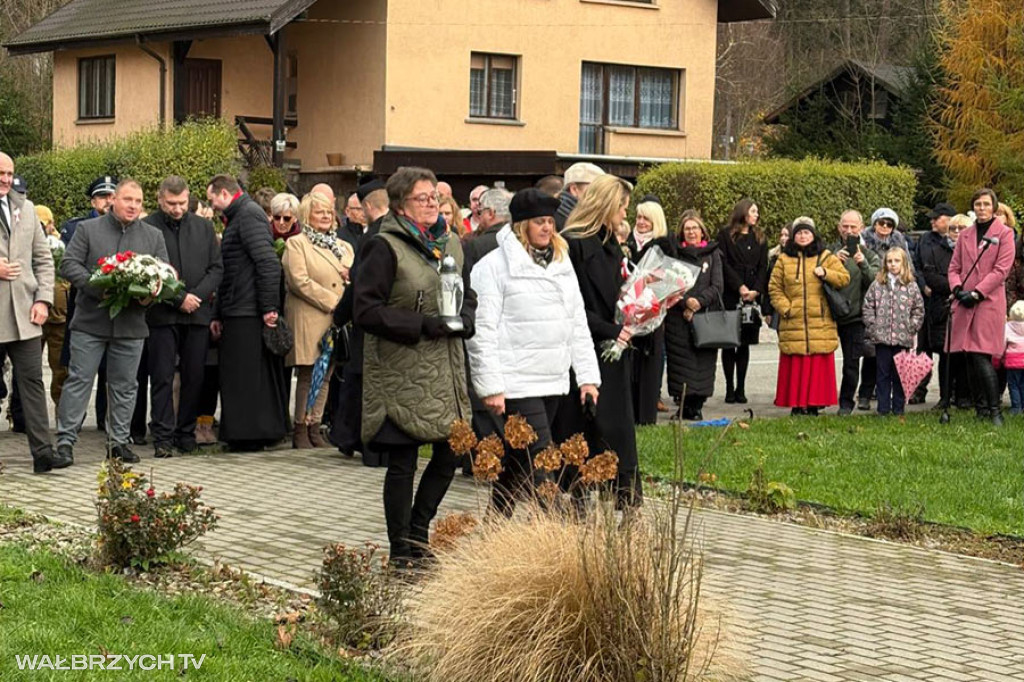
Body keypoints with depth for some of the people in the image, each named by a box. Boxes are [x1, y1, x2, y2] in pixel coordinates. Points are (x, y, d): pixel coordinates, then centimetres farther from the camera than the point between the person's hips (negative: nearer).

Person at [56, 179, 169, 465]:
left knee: (124, 385, 7)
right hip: (90, 322, -2)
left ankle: (119, 441, 16)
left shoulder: (153, 237, 11)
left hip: (131, 323, 2)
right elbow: (69, 264, -4)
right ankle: (65, 439, 2)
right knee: (79, 380, -2)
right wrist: (99, 289, -17)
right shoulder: (87, 229, 4)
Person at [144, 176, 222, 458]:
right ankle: (163, 437, -1)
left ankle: (186, 433, 16)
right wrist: (178, 299, -11)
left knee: (194, 377, 6)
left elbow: (217, 267, 10)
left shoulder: (204, 227, 12)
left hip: (197, 314, 4)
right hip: (162, 314, -4)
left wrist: (196, 295, -6)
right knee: (162, 377, -3)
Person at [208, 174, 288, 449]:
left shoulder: (249, 214, -10)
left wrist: (269, 307, -22)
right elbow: (228, 273, 25)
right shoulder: (238, 217, 22)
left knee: (245, 374, -6)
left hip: (248, 313, -10)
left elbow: (269, 263, -21)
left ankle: (249, 435, -2)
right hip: (238, 312, 10)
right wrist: (218, 315, 23)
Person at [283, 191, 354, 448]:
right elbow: (300, 282, -11)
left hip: (337, 321, 6)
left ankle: (315, 428, 12)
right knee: (308, 374, -5)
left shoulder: (344, 247, 19)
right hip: (309, 319, -6)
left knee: (325, 375, 6)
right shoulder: (296, 244, 0)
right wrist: (333, 302, -13)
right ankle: (300, 430, 1)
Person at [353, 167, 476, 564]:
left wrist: (464, 319, 0)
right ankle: (402, 553, 12)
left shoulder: (450, 245, 13)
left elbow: (468, 295, 24)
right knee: (402, 463, 0)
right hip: (401, 374, -7)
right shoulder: (385, 248, -9)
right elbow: (365, 311, -14)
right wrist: (423, 325, -20)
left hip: (445, 374, 7)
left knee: (452, 452, 7)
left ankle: (418, 529, 28)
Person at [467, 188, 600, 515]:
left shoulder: (562, 263, 15)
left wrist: (587, 376, 10)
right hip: (515, 386, -7)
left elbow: (577, 323, 18)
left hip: (553, 382, 7)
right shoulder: (493, 266, -6)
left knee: (516, 464, 12)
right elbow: (482, 332, -10)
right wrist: (490, 387, -15)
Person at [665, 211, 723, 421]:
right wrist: (686, 301, -14)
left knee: (703, 362, -2)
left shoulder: (713, 254, 9)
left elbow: (717, 286, 2)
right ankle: (683, 403, 2)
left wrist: (698, 302, -11)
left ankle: (696, 405, 3)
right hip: (679, 317, 0)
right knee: (681, 362, -4)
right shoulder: (675, 253, 8)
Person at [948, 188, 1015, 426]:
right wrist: (957, 289, -5)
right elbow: (954, 267, 15)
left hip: (989, 301, -5)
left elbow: (1001, 270, -6)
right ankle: (981, 409, 11)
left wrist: (976, 293, -12)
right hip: (964, 304, 5)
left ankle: (995, 411, -11)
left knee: (981, 357, -14)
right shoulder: (965, 235, 16)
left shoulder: (1004, 234, 2)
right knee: (969, 359, 4)